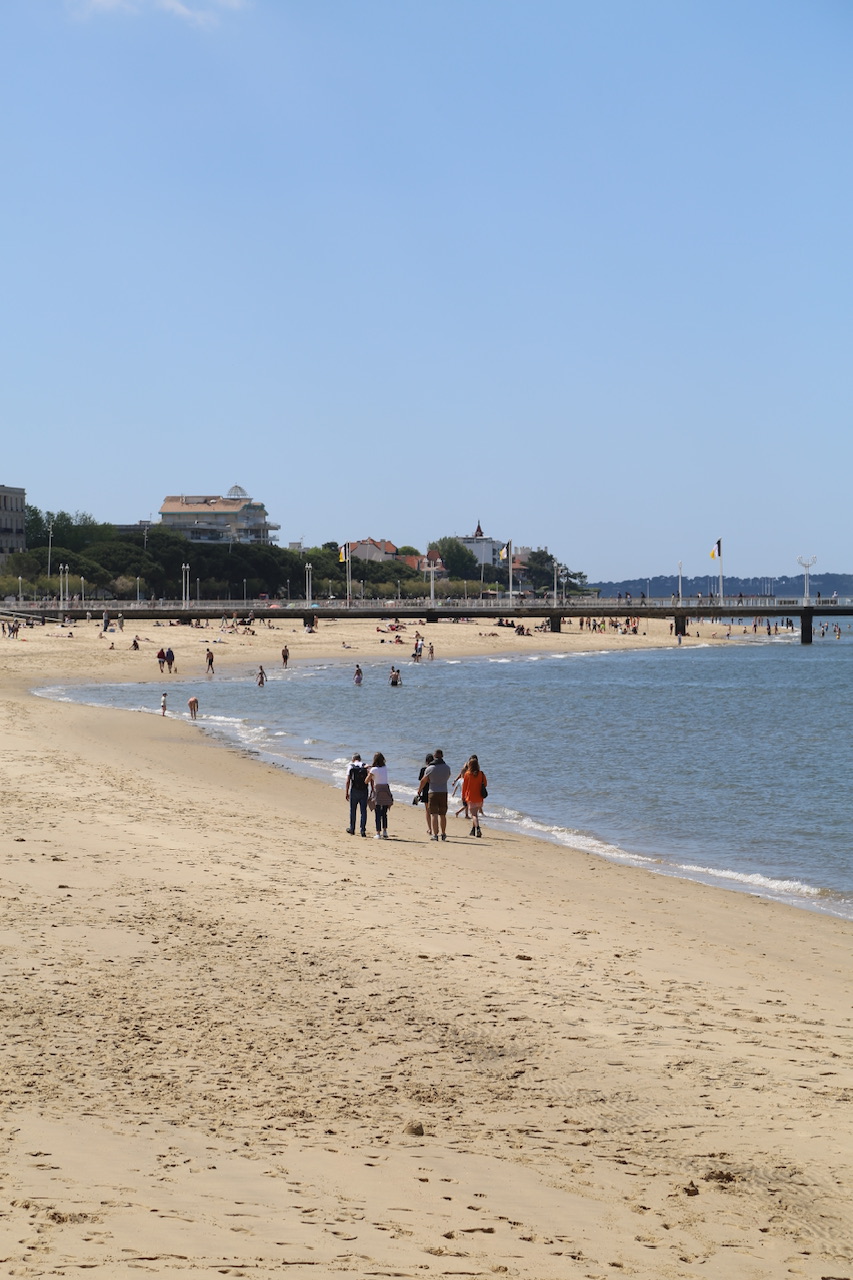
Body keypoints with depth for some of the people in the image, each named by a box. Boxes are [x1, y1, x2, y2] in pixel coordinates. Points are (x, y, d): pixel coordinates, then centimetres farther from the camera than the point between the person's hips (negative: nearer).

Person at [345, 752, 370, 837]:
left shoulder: (351, 766, 1)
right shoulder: (366, 766, 7)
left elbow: (348, 781, -5)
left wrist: (346, 793, -3)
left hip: (354, 791, -1)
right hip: (364, 791, 1)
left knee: (353, 811, 12)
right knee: (363, 811, 4)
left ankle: (352, 829, 22)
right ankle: (362, 830, -1)